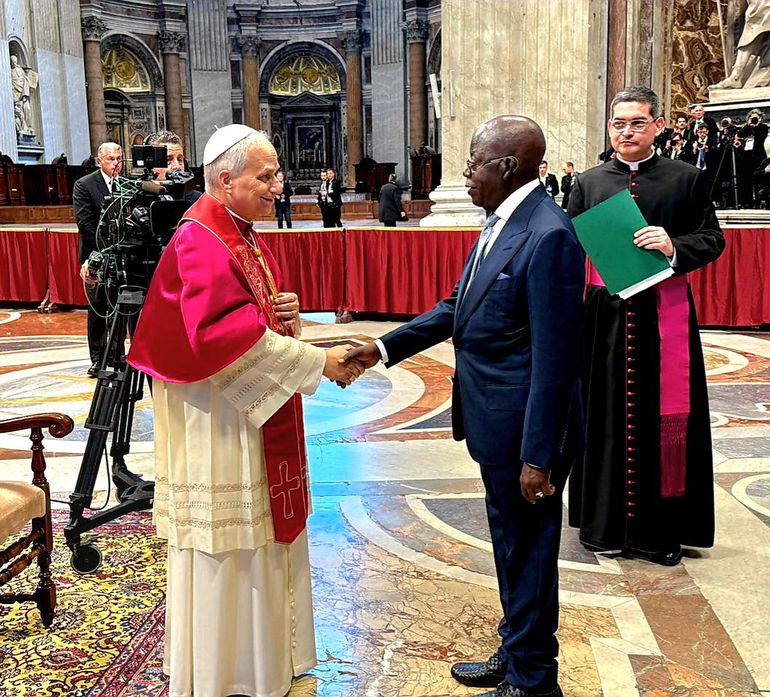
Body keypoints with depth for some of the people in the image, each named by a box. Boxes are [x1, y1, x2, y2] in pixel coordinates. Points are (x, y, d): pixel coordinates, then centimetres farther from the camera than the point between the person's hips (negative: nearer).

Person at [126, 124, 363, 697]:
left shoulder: (243, 237, 12)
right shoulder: (200, 243, -19)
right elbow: (225, 335, -28)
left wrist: (285, 313, -3)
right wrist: (319, 360, -26)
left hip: (257, 414, 10)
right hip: (219, 421, -10)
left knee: (263, 537, 18)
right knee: (227, 548, 3)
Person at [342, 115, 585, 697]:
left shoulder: (549, 235, -22)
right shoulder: (502, 222, 8)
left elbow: (554, 358, -23)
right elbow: (460, 307, 15)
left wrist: (538, 456, -21)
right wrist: (384, 348, 10)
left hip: (526, 427, -9)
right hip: (495, 423, 9)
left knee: (529, 551, 8)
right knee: (510, 544, 23)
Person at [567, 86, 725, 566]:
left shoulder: (686, 178, 5)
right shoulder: (589, 183, 10)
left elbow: (712, 238, 0)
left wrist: (675, 247, -18)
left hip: (666, 316, -1)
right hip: (607, 315, 1)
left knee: (666, 419, 3)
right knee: (608, 416, 6)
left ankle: (662, 528, 16)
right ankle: (607, 522, 20)